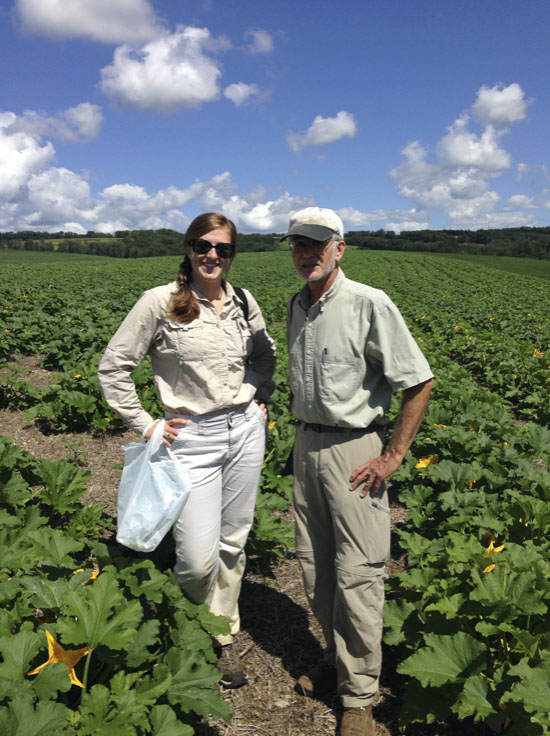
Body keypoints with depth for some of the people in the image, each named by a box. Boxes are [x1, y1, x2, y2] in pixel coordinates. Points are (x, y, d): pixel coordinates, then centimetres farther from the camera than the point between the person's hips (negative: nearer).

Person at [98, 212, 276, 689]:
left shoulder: (243, 303, 5)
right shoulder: (160, 302, -9)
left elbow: (266, 353, 24)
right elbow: (113, 368, -4)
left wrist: (260, 398, 12)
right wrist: (143, 424, -7)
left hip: (246, 430, 4)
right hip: (193, 438, -4)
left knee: (233, 543, 14)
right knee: (199, 558, -6)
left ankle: (224, 637, 35)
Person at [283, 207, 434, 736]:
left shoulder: (369, 305, -14)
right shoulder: (296, 306, 8)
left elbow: (419, 383, -13)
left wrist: (392, 457, -13)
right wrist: (302, 434, 12)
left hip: (353, 450, -6)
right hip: (306, 445, 7)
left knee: (357, 575, 0)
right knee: (314, 568, 14)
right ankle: (338, 658, 36)